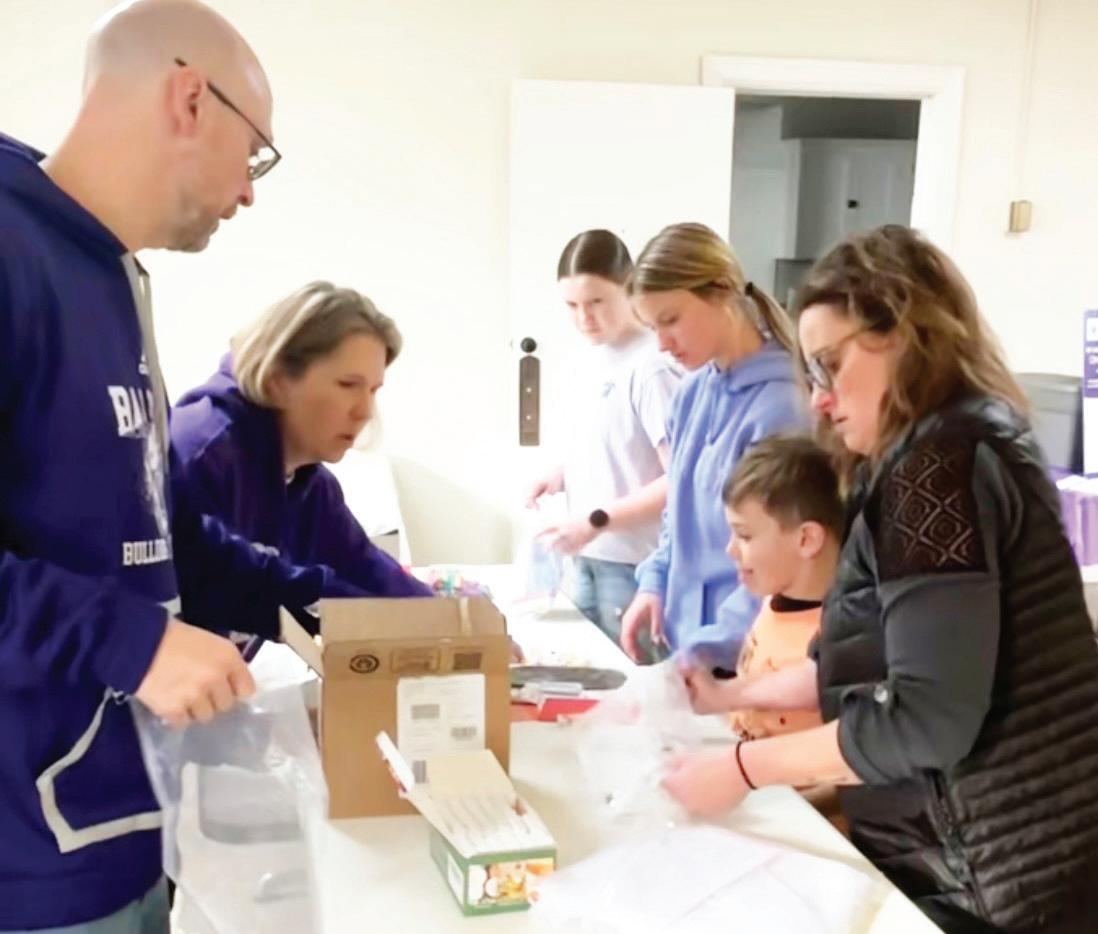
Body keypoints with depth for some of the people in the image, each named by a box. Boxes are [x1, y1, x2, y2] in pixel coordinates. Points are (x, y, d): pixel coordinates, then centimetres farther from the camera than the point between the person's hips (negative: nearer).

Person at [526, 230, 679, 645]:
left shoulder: (651, 367, -16)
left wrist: (598, 520, -19)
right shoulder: (588, 362, 8)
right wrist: (562, 476, 3)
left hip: (633, 563, -7)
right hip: (588, 557, 7)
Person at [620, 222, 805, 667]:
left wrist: (708, 652, -20)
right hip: (684, 641, 7)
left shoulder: (781, 405, -19)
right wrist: (654, 584, 3)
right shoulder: (692, 393, 5)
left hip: (741, 659, -7)